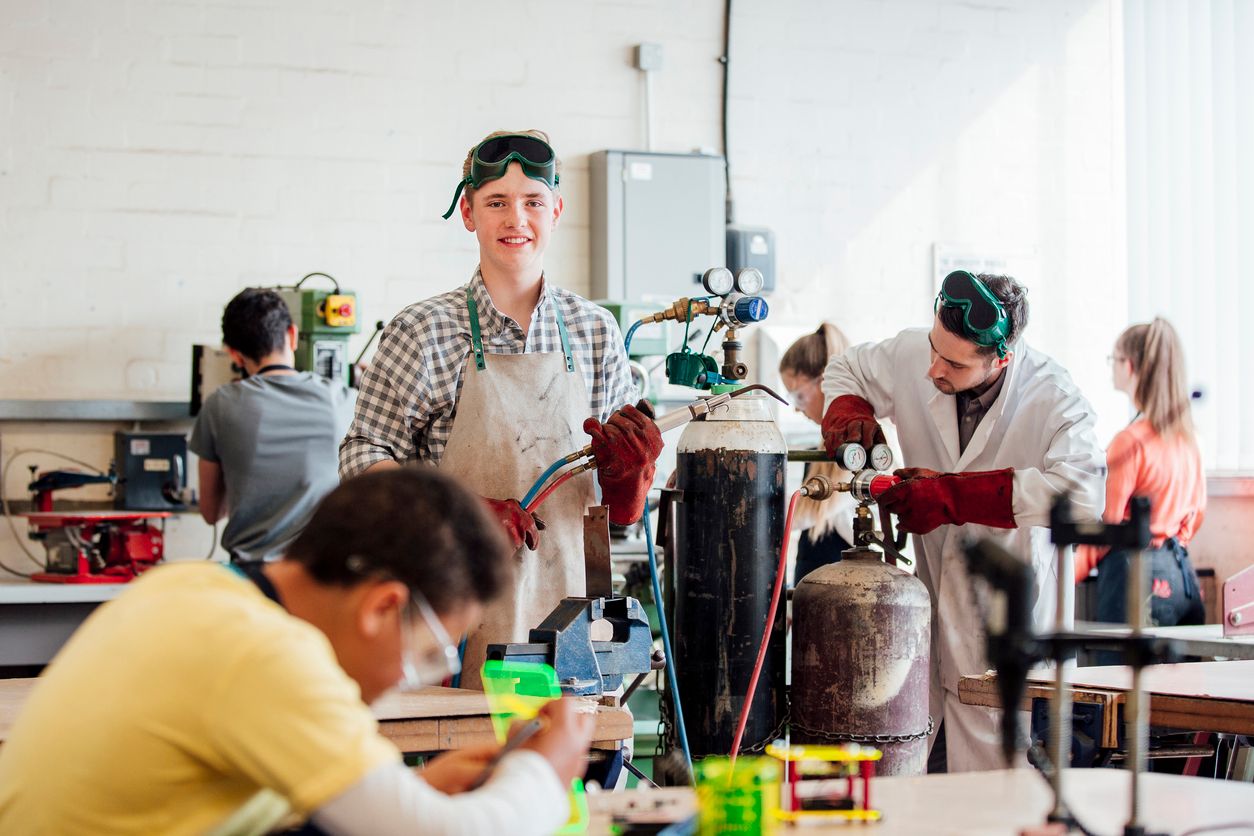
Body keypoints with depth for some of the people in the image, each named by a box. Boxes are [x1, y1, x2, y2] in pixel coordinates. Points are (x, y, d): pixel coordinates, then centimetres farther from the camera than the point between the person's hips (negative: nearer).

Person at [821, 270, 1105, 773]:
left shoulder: (1054, 400, -16)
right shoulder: (910, 355, -4)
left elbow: (1082, 494, -32)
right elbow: (848, 369, 19)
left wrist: (952, 494, -31)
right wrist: (847, 411, -7)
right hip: (927, 595, 3)